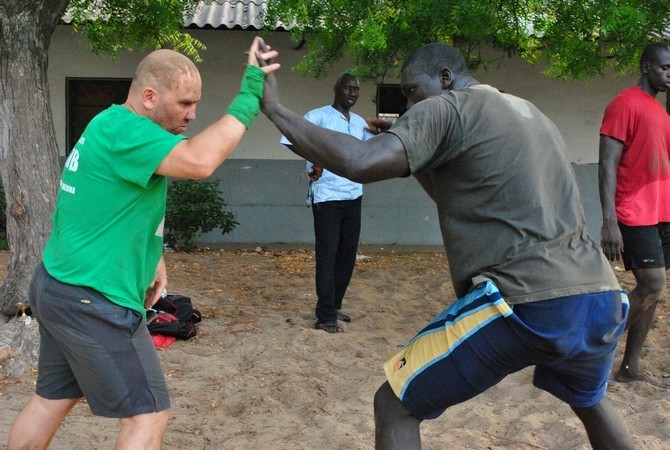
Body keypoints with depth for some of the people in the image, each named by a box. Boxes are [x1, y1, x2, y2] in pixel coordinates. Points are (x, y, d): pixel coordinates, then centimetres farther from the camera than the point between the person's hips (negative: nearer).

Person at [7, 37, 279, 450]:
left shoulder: (111, 126, 11)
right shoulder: (122, 129, -22)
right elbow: (200, 162, -38)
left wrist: (151, 255, 13)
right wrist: (248, 98, -30)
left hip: (60, 288, 10)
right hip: (93, 301, -10)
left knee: (52, 400, 22)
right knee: (148, 415, -1)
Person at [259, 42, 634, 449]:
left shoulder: (448, 108, 0)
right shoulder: (533, 115, 25)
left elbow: (361, 164, -16)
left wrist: (275, 109, -6)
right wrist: (412, 152, 27)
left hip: (525, 306, -8)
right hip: (602, 300, 8)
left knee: (394, 405, 8)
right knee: (590, 401, 37)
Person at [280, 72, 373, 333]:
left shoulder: (360, 123, 14)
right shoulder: (319, 117, -6)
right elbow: (289, 138, -18)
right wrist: (315, 160, -22)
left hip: (353, 197, 7)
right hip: (327, 197, -7)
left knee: (348, 254, 12)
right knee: (327, 256, -4)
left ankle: (334, 306, 26)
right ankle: (326, 317, 1)